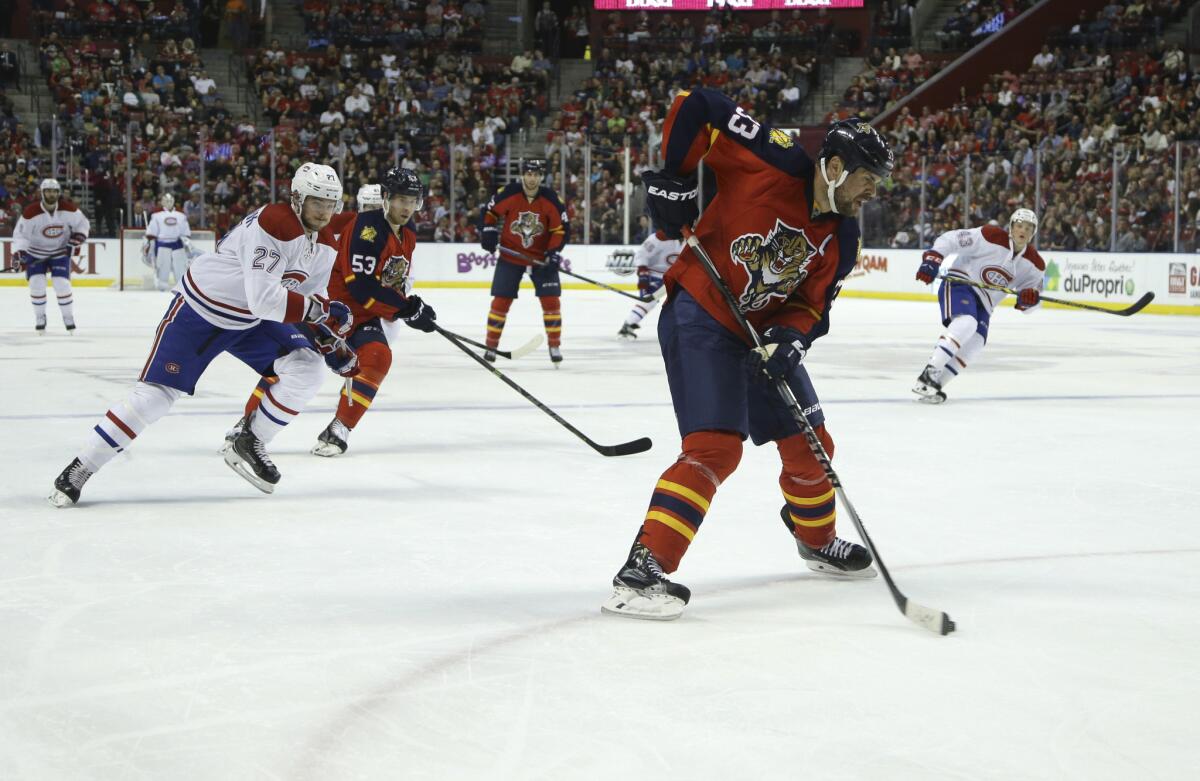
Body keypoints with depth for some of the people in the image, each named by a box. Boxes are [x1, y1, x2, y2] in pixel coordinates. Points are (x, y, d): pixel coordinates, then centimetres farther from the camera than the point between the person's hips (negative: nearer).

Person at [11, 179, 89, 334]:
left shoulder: (68, 209, -16)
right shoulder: (30, 212, -22)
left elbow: (83, 223, 0)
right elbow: (20, 234, -17)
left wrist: (78, 238, -15)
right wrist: (18, 253, -29)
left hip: (60, 252, 0)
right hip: (35, 253, 0)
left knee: (62, 284, -10)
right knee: (36, 284, -12)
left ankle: (69, 319, 6)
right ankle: (40, 319, 7)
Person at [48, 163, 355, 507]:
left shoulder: (324, 243, -2)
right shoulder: (271, 224, -30)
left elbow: (308, 300, 10)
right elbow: (263, 299, -37)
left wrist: (331, 343, -2)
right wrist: (322, 310, -32)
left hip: (253, 322, 7)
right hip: (199, 311, -7)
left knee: (306, 368, -11)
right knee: (154, 395, -11)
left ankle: (249, 445, 5)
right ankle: (79, 469, 0)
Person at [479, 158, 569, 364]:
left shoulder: (551, 199, -11)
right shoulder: (508, 194, -14)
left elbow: (561, 228, -6)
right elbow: (490, 212, 0)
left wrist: (554, 252, -15)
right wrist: (488, 232, -12)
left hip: (541, 256, 1)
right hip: (510, 255, -1)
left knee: (551, 299, -5)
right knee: (501, 300, -1)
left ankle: (555, 346, 7)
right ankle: (491, 345, 9)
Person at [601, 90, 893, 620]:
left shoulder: (842, 238, 0)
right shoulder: (774, 160, -20)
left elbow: (812, 303, 2)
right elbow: (695, 105, -16)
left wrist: (789, 338, -19)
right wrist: (672, 178, -20)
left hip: (767, 330, 8)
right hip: (700, 317, -8)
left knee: (808, 445, 15)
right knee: (714, 447, -21)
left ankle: (818, 541, 43)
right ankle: (641, 571, -22)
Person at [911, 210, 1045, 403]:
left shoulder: (1034, 264, 1)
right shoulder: (991, 237, -16)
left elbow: (1028, 304, 5)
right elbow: (950, 239, -14)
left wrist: (1030, 298, -18)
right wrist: (931, 260, -24)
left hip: (983, 303, 7)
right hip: (958, 284, -6)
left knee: (974, 345, -13)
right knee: (966, 323, -33)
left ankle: (932, 386, -8)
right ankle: (927, 375, -35)